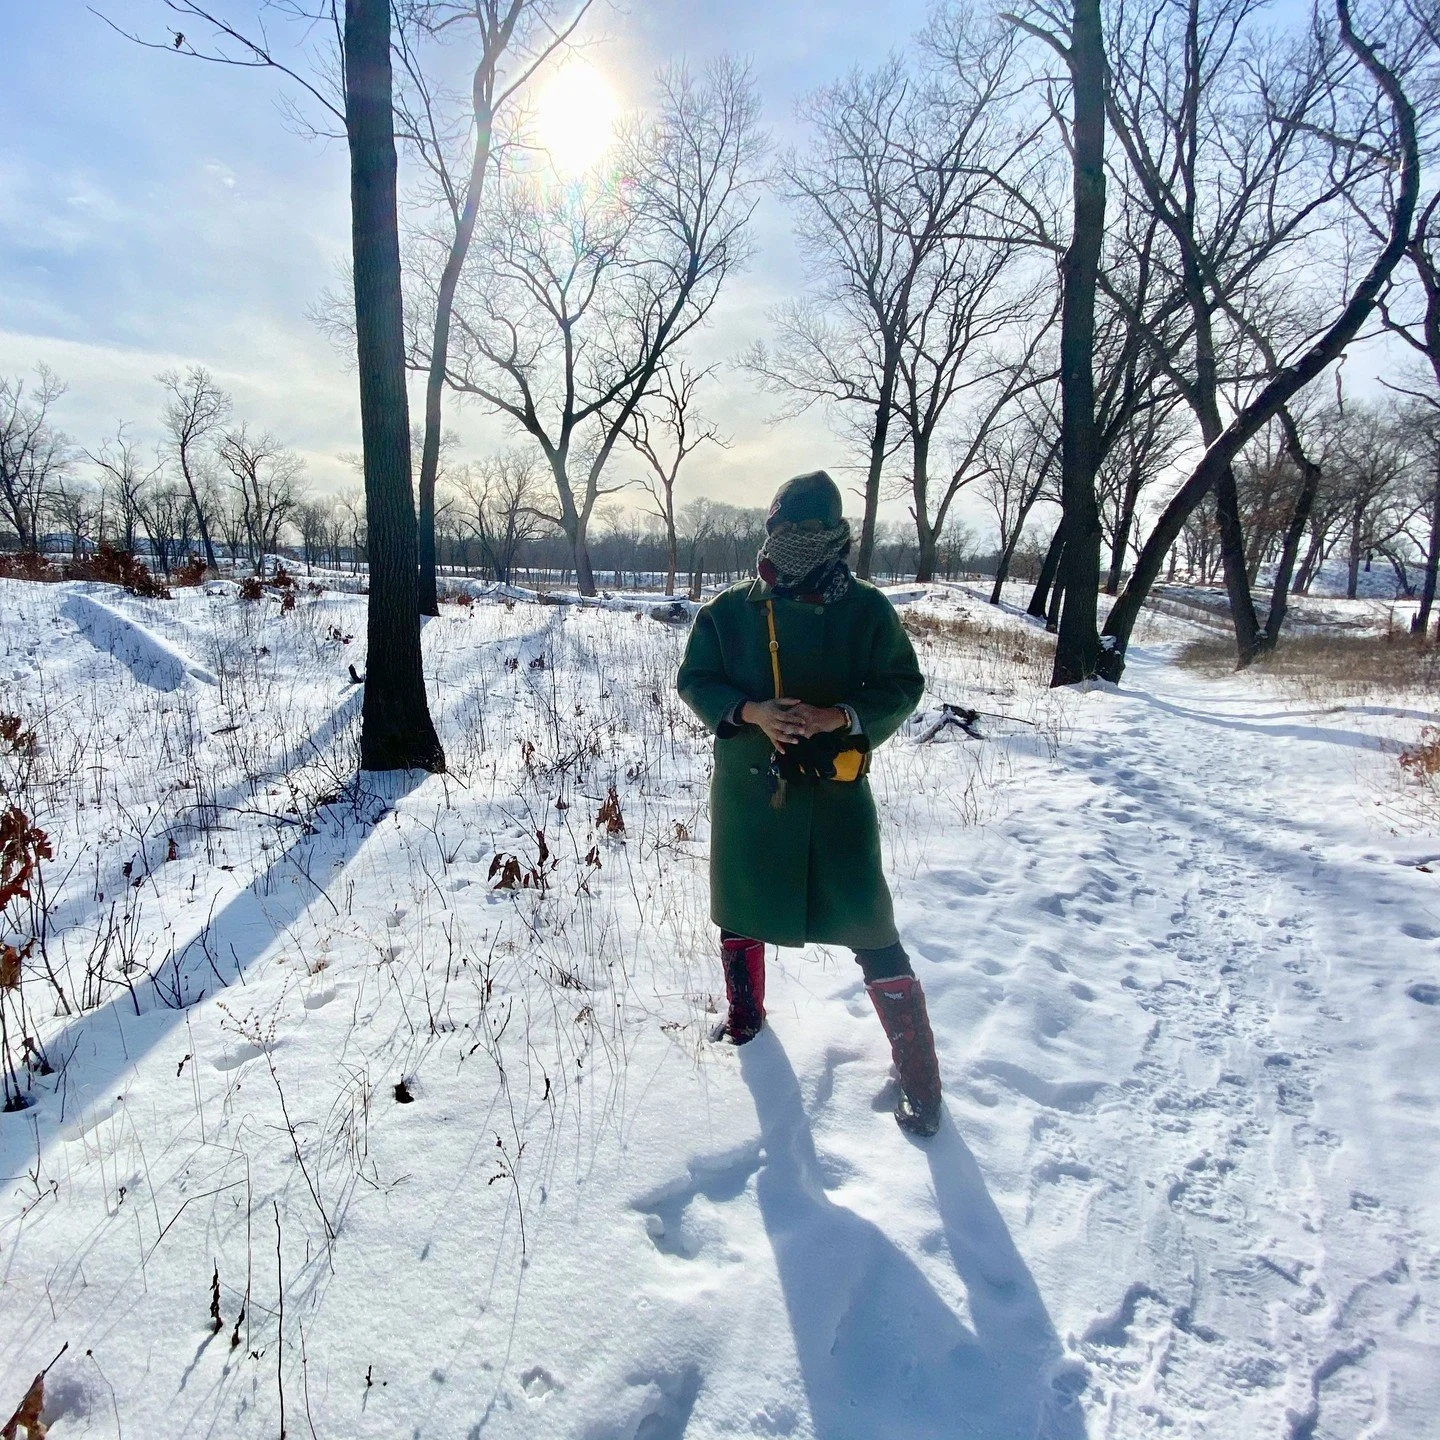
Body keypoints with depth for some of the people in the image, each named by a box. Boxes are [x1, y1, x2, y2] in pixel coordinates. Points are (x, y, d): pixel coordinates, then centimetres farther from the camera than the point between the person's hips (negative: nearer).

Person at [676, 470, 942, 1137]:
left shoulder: (865, 610, -3)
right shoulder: (729, 611, 2)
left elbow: (901, 686, -1)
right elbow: (695, 680, 5)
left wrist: (841, 716, -19)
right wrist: (751, 712, -14)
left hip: (833, 789, -3)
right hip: (746, 787, 3)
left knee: (869, 930, -4)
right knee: (739, 908, 19)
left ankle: (917, 1075, 10)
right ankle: (744, 1010, 48)